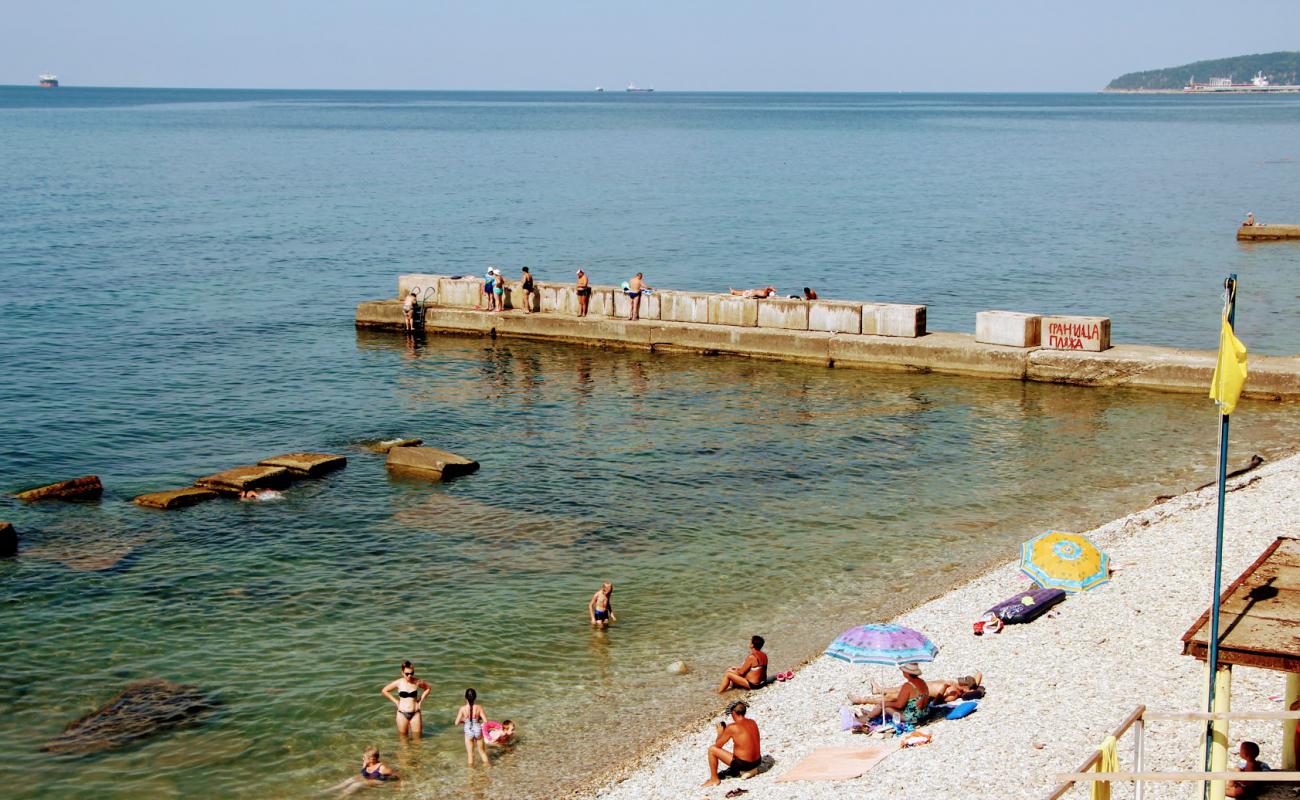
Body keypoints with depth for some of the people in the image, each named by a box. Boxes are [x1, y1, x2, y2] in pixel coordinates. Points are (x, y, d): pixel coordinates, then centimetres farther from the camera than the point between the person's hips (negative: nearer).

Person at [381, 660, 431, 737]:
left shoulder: (417, 682, -5)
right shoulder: (398, 683, -7)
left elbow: (428, 688, 13)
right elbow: (384, 691, 6)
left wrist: (421, 700, 5)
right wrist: (395, 701, 2)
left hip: (415, 713, 1)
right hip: (402, 713, 0)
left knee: (417, 738, 2)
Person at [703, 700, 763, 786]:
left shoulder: (732, 728, -17)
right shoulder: (753, 723, 3)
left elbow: (718, 745, -7)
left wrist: (720, 732, 12)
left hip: (743, 764, -7)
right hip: (757, 762, 7)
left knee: (712, 750, 4)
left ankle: (714, 779, 16)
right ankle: (750, 770, 22)